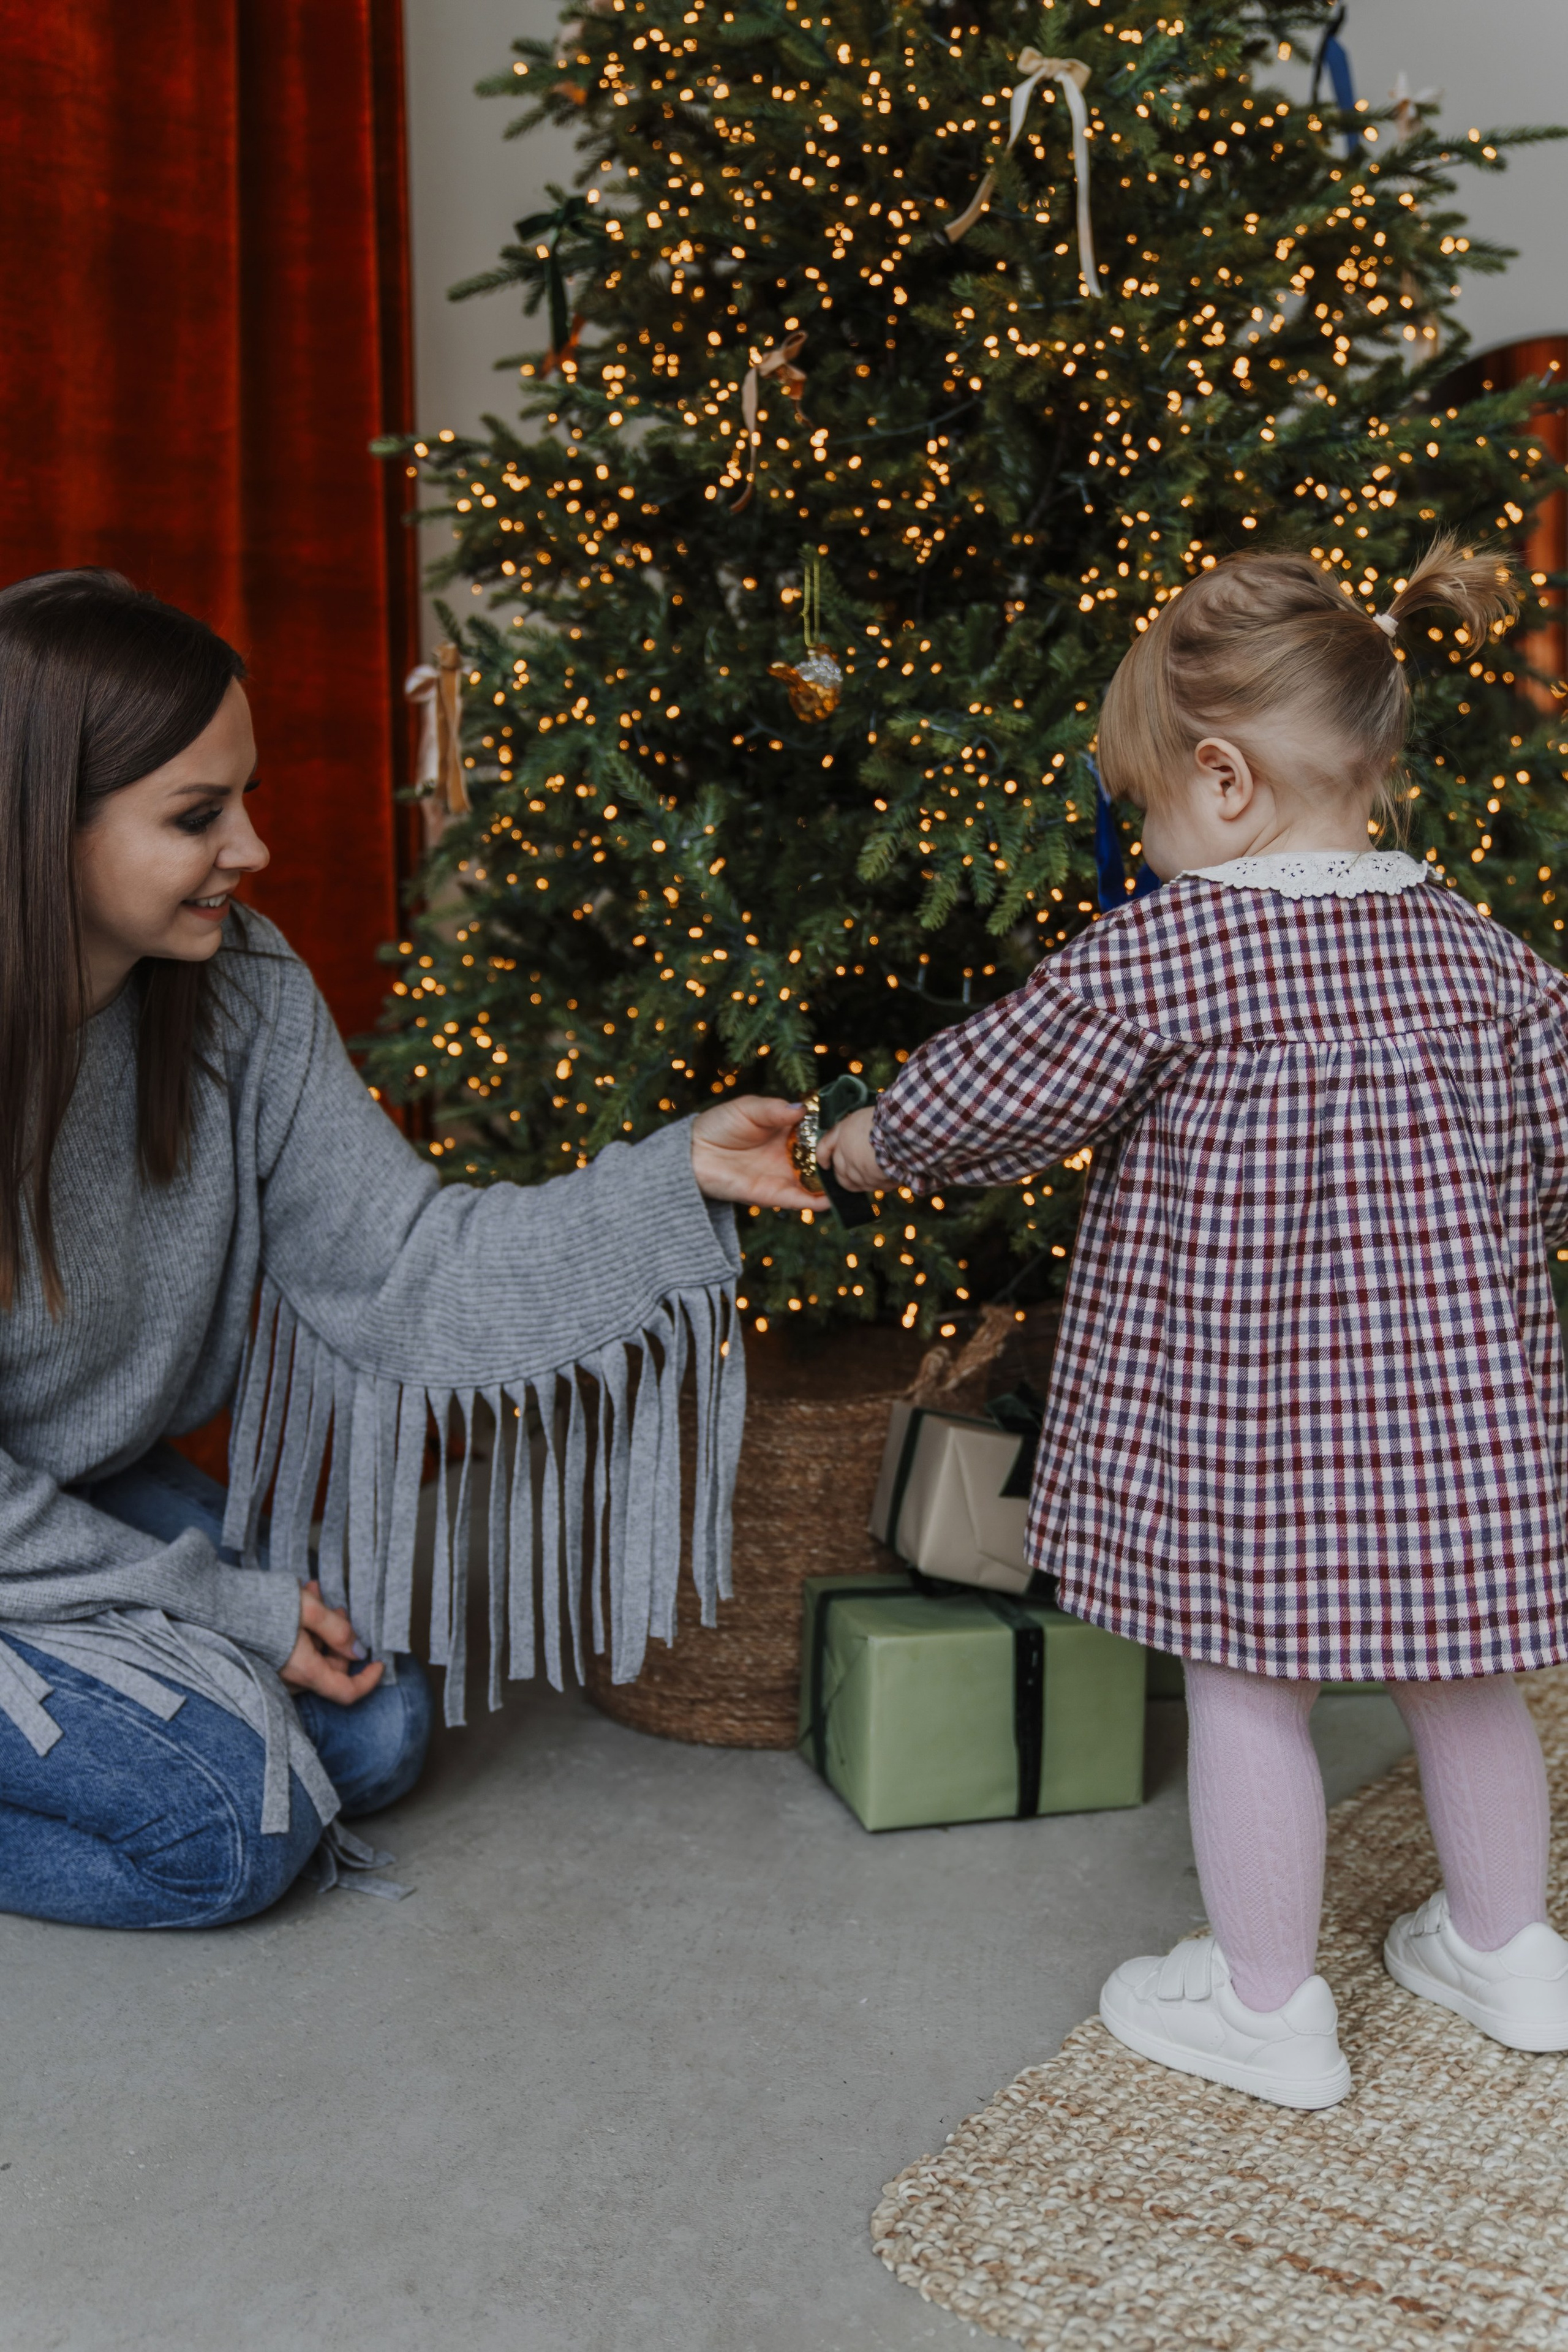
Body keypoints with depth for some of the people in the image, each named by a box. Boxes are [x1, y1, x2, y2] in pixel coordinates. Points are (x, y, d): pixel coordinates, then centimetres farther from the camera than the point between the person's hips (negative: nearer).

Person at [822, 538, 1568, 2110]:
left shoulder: (1154, 959, -14)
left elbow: (997, 1093, -4)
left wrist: (874, 1143, 14)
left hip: (1234, 1407, -5)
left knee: (1248, 1689, 9)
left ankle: (1269, 2008, 25)